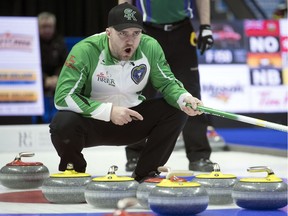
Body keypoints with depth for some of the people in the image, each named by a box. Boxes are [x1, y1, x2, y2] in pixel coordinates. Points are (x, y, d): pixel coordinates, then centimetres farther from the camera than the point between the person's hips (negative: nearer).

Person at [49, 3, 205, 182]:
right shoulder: (85, 51, -25)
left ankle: (145, 174, 1)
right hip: (91, 123, -4)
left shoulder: (150, 48, -13)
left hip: (132, 118, 4)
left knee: (176, 110, -14)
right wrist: (108, 111, -34)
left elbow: (167, 83, -2)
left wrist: (184, 99, -26)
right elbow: (63, 96, -29)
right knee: (63, 124, -35)